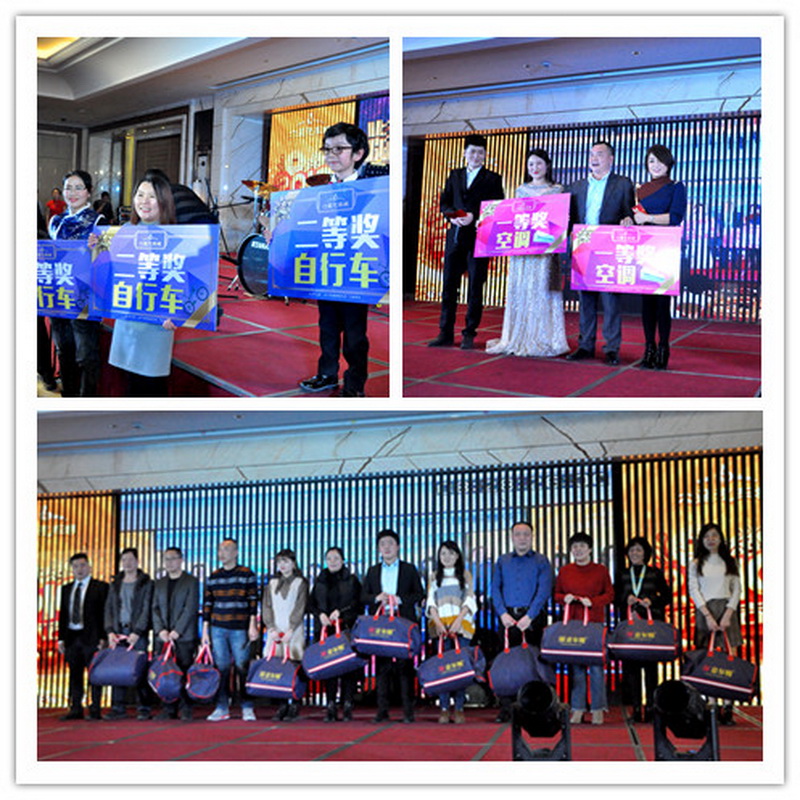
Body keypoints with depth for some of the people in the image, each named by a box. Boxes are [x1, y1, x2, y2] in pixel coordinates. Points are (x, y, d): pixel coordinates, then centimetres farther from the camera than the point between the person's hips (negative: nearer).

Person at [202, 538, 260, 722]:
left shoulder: (247, 574, 3)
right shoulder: (213, 577, 13)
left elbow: (253, 601, 0)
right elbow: (207, 604, 14)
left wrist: (252, 625, -8)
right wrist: (205, 630, 9)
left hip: (240, 629, -3)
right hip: (217, 629, 3)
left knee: (242, 667, -4)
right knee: (221, 667, 2)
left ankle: (247, 708, 3)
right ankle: (222, 708, 9)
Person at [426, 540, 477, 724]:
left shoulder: (465, 575, 13)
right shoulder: (434, 576, 16)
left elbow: (469, 600, 4)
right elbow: (430, 602, 9)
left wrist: (458, 621, -10)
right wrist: (438, 622, -7)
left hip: (461, 625, -1)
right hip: (440, 625, 1)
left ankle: (459, 709, -3)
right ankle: (444, 709, -3)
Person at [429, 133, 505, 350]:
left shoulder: (492, 179, 5)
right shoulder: (454, 176, 16)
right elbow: (444, 202, 13)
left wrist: (474, 216, -16)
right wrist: (454, 214, -8)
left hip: (478, 237, -3)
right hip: (455, 235, 3)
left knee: (475, 287, 0)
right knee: (449, 285, 2)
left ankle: (469, 335, 6)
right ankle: (446, 334, 8)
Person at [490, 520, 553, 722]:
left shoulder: (541, 561, 4)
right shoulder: (502, 562, 14)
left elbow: (544, 590, -6)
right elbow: (495, 589, 7)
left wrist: (529, 616, -17)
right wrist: (503, 613, -8)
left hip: (534, 617, -2)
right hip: (509, 617, 2)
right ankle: (505, 708, 2)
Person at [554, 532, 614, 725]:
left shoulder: (601, 570, 5)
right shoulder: (564, 571, 11)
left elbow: (609, 595, 4)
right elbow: (556, 595, 16)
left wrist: (592, 601, -11)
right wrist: (565, 598, -6)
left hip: (595, 622, -2)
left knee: (596, 666, -3)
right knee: (575, 667, 2)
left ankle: (598, 709, 6)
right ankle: (577, 709, 10)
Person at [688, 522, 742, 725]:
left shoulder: (730, 562, 12)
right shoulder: (696, 564, 10)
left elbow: (737, 589, 6)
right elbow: (693, 590, 3)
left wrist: (728, 614, -7)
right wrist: (708, 615, -9)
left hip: (726, 610, 0)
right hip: (705, 611, 0)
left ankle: (728, 708, -9)